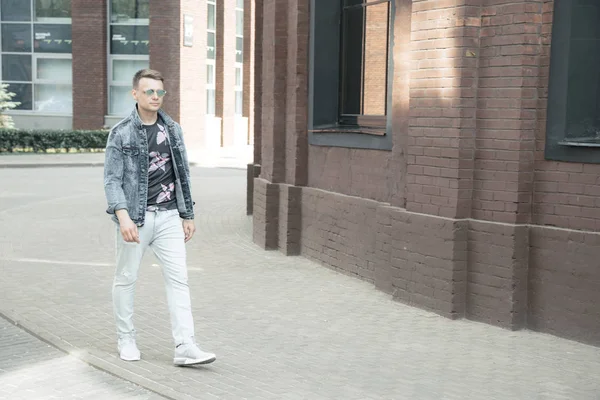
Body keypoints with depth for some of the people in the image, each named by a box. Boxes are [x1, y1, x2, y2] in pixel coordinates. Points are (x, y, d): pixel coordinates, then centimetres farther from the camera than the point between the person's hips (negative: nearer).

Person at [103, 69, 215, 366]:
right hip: (135, 218, -3)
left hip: (169, 216, 3)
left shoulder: (172, 130, 9)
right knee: (126, 278, 9)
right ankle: (126, 339, 26)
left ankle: (185, 347, -5)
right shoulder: (121, 133, -5)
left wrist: (188, 215, 13)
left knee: (178, 278, -4)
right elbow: (112, 180, -9)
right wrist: (123, 217, -21)